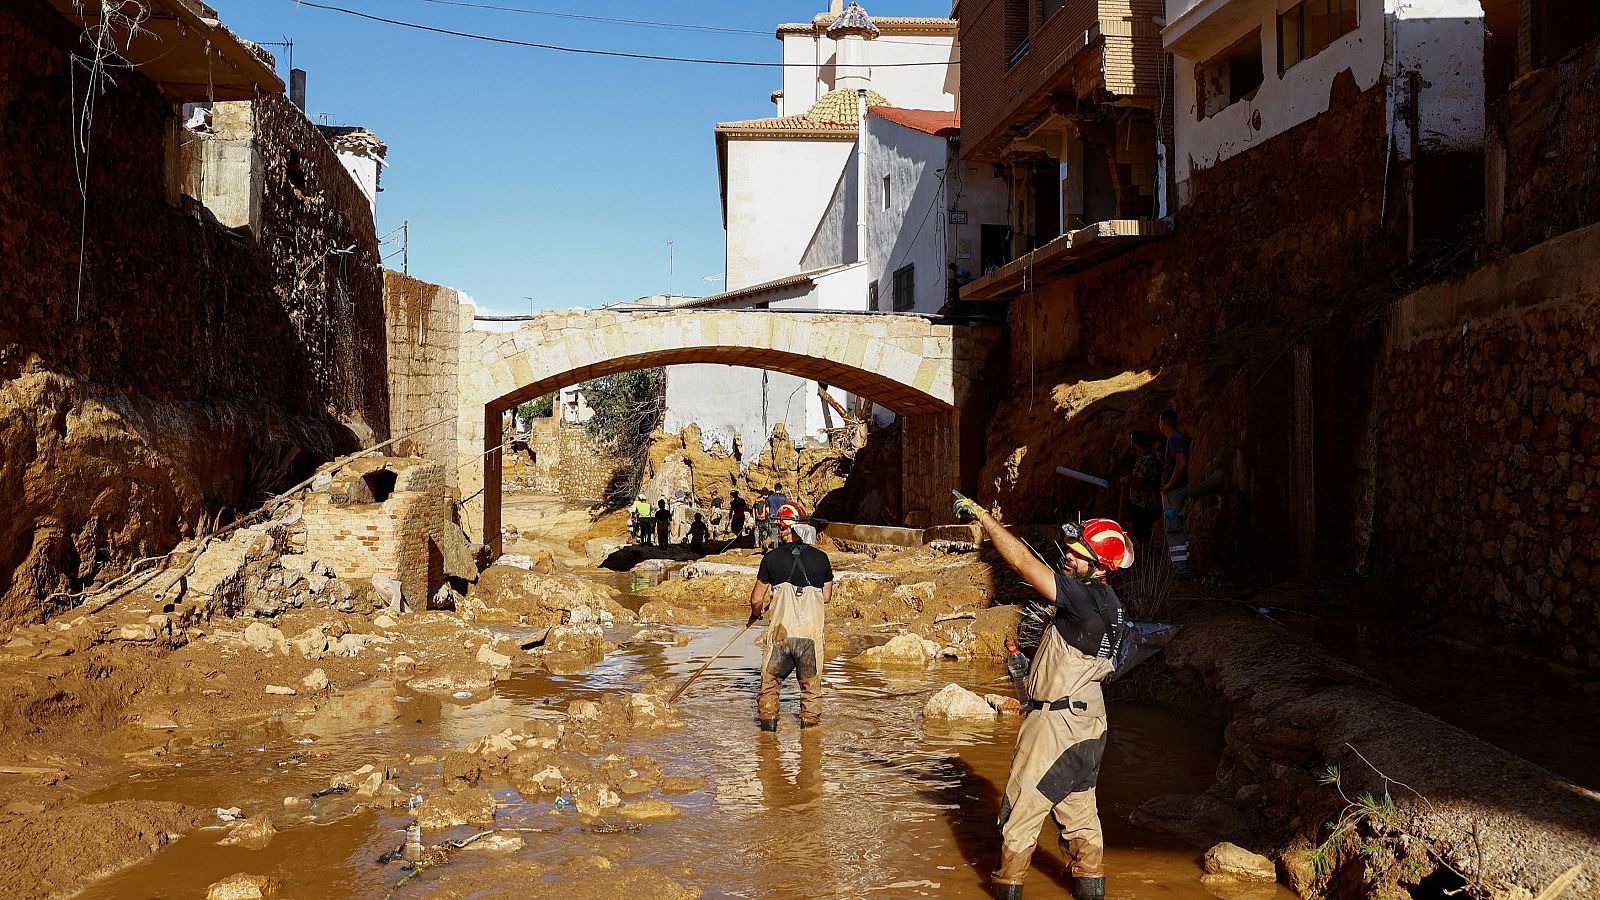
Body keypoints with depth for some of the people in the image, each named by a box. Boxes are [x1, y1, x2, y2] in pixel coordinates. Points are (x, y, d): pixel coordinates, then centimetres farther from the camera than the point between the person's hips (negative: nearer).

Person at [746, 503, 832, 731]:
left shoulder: (772, 557, -1)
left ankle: (768, 724, 17)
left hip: (780, 632, -1)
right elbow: (827, 597, 13)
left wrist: (755, 616, 25)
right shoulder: (821, 558, 3)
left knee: (770, 682, 15)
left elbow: (757, 599, 5)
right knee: (811, 684, 15)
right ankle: (810, 724, 19)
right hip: (811, 633, 1)